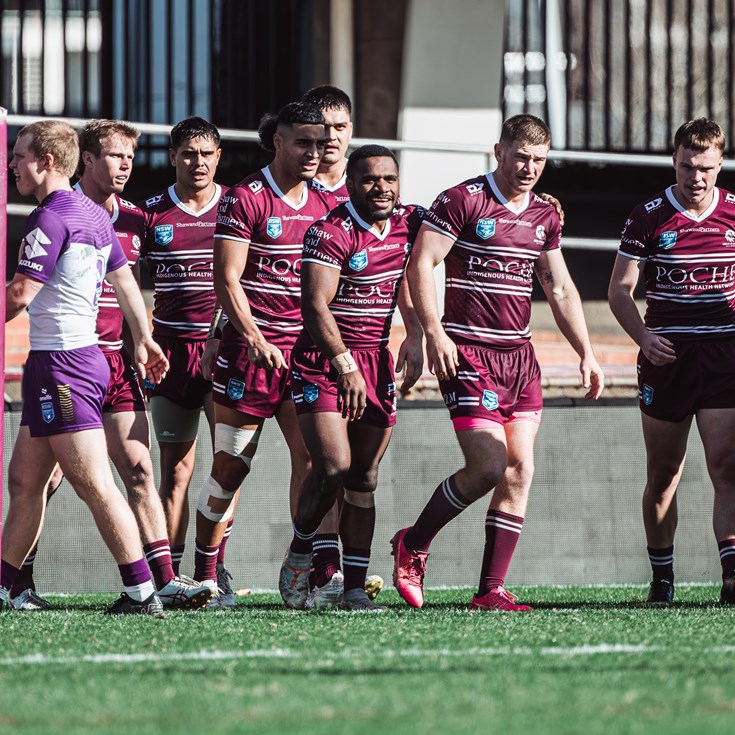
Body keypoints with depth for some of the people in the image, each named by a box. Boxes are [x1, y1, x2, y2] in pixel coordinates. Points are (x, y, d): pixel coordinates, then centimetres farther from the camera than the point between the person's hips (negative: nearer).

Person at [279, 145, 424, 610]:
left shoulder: (408, 223, 6)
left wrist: (415, 337, 15)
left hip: (377, 360, 6)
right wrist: (345, 366, -24)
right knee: (334, 468, -19)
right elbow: (315, 305, -21)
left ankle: (355, 588, 8)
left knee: (365, 479, 5)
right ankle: (298, 559, 4)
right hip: (323, 361, -6)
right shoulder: (331, 233, -15)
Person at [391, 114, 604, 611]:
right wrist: (434, 332, -19)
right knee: (488, 466, -14)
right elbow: (421, 263, -9)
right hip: (468, 353, -7)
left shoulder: (545, 215, 13)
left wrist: (586, 354, 12)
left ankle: (491, 590, 2)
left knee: (519, 471, -1)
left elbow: (561, 290, 19)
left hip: (519, 355, 7)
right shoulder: (462, 201, -6)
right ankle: (412, 546, 8)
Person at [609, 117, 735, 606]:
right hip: (666, 358, 0)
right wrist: (642, 335, -15)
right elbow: (620, 290, 1)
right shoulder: (649, 217, 0)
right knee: (663, 474, 7)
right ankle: (662, 578, 20)